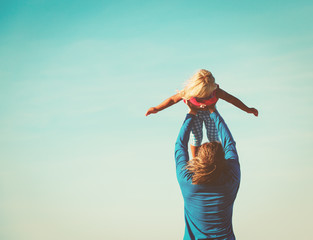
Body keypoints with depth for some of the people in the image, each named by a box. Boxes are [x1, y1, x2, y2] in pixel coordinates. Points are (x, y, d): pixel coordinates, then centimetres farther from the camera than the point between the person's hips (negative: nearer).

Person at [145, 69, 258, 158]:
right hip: (195, 113, -1)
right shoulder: (188, 92, -39)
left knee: (213, 137, 2)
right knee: (196, 137, 1)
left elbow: (231, 99, -22)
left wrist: (247, 109, -13)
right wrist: (156, 109, -19)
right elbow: (173, 99, -22)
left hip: (210, 113, 1)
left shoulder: (216, 92, -38)